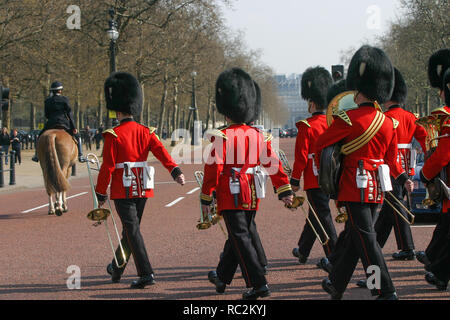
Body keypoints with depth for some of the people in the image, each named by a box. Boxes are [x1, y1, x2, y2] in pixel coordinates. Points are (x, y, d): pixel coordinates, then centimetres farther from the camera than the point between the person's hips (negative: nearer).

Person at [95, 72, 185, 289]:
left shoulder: (113, 135, -10)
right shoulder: (146, 132, 5)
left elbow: (108, 167, -10)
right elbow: (161, 152, -9)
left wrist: (101, 194, -3)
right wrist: (176, 172, -19)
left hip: (122, 190, -6)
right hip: (143, 189, 6)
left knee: (132, 230, -6)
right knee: (131, 228, 18)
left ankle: (146, 274, -14)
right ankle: (117, 268, 35)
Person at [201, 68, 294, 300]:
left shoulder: (222, 137, -12)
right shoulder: (258, 135, 4)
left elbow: (213, 168, -12)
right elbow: (273, 164, 3)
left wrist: (206, 199, -6)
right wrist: (285, 190, 6)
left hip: (231, 195, -6)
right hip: (252, 196, 6)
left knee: (242, 238, -4)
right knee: (238, 235, 18)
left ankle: (258, 284, -11)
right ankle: (223, 277, 35)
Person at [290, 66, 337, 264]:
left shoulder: (307, 126, -13)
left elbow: (301, 156, -13)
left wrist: (294, 181, -5)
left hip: (314, 180, -7)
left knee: (323, 216, -5)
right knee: (315, 213, 18)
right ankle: (303, 251, 33)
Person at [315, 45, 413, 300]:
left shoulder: (349, 119, -14)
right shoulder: (389, 123, 5)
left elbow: (320, 145, -4)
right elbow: (392, 159, 13)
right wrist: (403, 178, 30)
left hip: (355, 186, -7)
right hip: (377, 189, 7)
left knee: (366, 239, -5)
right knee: (354, 237, 16)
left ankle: (386, 292, -10)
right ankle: (337, 284, 29)